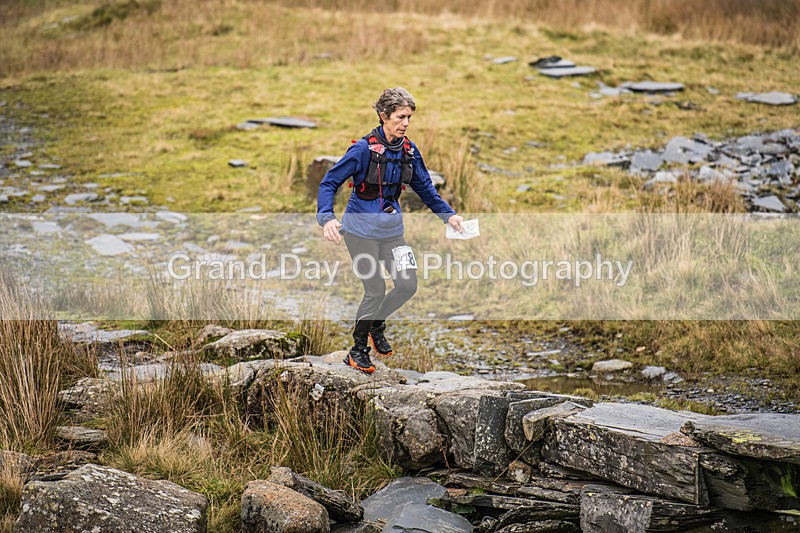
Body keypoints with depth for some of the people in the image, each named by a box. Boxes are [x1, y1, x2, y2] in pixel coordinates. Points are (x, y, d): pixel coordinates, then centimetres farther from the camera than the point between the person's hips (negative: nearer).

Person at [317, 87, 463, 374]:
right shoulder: (364, 149, -18)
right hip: (361, 228, -6)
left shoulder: (409, 151, 0)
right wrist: (327, 218, -30)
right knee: (376, 290, -4)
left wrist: (448, 215, 7)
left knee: (408, 285, 0)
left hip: (392, 228, 6)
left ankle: (375, 324, 28)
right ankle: (357, 350, 15)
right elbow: (329, 183, -16)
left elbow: (425, 187, 14)